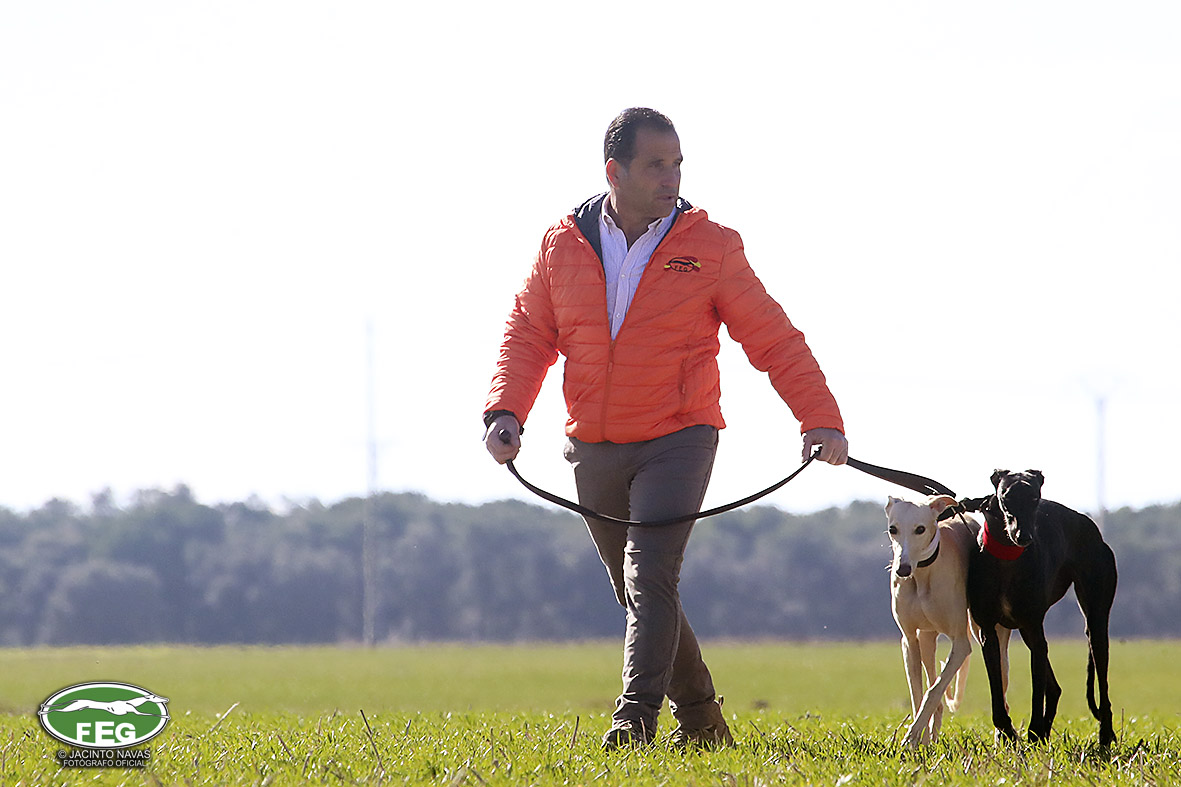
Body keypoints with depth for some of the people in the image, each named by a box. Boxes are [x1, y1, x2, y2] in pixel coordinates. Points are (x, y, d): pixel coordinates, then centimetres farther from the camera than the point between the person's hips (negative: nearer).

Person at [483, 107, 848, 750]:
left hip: (678, 440, -4)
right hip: (593, 450, 4)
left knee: (650, 578, -19)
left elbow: (774, 340, -1)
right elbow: (527, 336, 8)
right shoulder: (562, 246, 3)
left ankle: (636, 721, -22)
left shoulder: (710, 246, -3)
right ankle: (700, 720, 24)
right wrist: (505, 410, -9)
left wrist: (820, 419, -11)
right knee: (636, 593, 11)